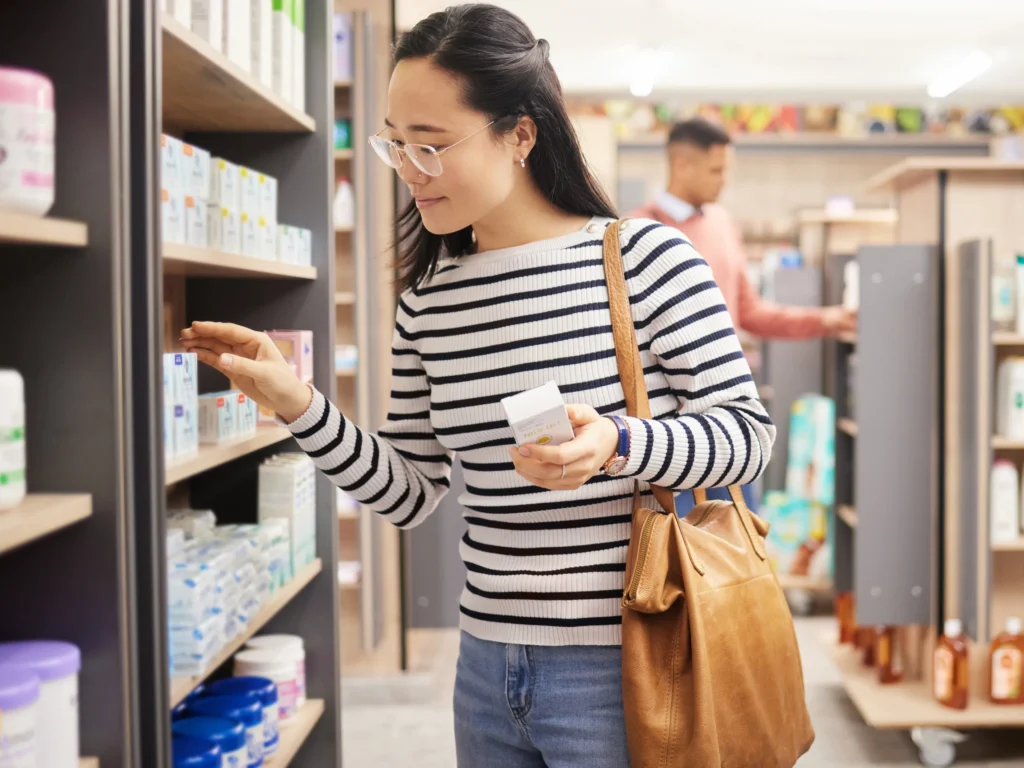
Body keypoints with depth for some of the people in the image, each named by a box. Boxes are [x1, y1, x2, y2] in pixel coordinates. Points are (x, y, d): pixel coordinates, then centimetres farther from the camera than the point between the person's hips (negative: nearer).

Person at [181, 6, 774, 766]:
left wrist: (616, 446, -26)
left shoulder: (645, 259, -12)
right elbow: (410, 493, 6)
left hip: (621, 671, -5)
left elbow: (747, 431, -9)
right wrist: (298, 404, -6)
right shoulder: (429, 300, 3)